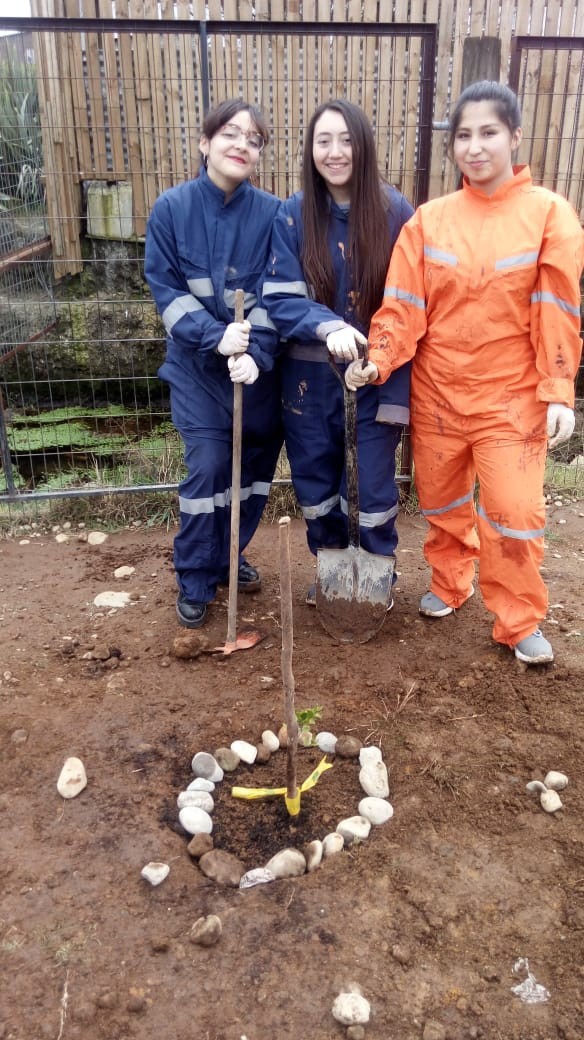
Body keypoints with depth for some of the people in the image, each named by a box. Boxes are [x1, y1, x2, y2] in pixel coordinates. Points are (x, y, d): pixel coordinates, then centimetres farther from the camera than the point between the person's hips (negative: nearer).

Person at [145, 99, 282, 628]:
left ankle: (230, 557, 33)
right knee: (207, 469, -5)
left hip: (257, 363, 2)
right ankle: (195, 581, 14)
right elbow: (166, 288, -7)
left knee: (253, 466, 10)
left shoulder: (271, 212, -5)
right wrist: (215, 337, -20)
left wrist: (255, 352, -22)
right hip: (198, 365, -1)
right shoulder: (171, 208, -5)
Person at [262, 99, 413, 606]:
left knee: (374, 484, 5)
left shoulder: (396, 211, -6)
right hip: (311, 377, 2)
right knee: (315, 483, 14)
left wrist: (396, 381, -10)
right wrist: (329, 327, -29)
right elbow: (280, 299, -9)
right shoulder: (292, 214, -3)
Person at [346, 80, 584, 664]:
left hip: (512, 395, -2)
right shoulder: (429, 219, 2)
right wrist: (378, 361, -17)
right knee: (440, 500, 14)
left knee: (514, 509, -4)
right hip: (437, 391, 3)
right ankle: (450, 583, 40)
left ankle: (519, 622, 17)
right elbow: (404, 304, -3)